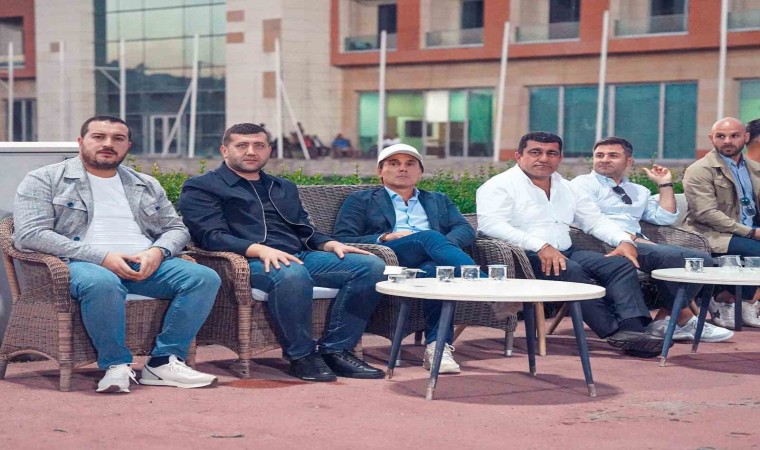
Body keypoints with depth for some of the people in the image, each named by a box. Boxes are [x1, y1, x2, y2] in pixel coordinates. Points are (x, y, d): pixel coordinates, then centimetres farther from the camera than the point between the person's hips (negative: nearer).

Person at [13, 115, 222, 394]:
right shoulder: (44, 180, 7)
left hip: (146, 264, 5)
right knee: (102, 283, -41)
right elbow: (29, 235, -6)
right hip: (82, 264, -5)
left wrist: (158, 251, -6)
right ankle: (115, 365, -24)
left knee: (205, 278, -20)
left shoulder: (147, 185, 23)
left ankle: (164, 361, -18)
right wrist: (101, 257, -15)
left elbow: (176, 228, 21)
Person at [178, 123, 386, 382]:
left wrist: (330, 244, 3)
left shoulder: (284, 188, 30)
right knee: (291, 274, -41)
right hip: (249, 262, -6)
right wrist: (260, 249, -23)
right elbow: (210, 236, -7)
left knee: (371, 265, -14)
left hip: (299, 256, 7)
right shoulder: (201, 188, 8)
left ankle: (336, 350, -14)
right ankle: (301, 356, -22)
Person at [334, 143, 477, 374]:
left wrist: (446, 246, -10)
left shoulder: (439, 201, 32)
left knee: (435, 269, -37)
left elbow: (466, 230, 14)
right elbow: (342, 241, 8)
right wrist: (385, 238, -9)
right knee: (430, 237, -34)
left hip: (430, 261, 3)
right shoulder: (361, 200, 23)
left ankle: (437, 347, -41)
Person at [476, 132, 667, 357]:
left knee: (621, 264, -14)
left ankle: (632, 329, -32)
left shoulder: (566, 187, 23)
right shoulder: (500, 185, 0)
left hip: (567, 253, 7)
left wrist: (624, 241, 2)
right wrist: (541, 246, -27)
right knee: (572, 271, -34)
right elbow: (490, 224, -18)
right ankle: (615, 331, -30)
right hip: (526, 257, -7)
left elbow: (595, 220, 24)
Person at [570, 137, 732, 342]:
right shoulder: (583, 184, 10)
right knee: (670, 256, -31)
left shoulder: (638, 191, 30)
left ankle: (664, 319, -16)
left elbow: (665, 218, 21)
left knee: (703, 259, -13)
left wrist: (665, 184, 20)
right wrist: (629, 237, -14)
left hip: (639, 243, 7)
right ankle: (684, 320, -17)